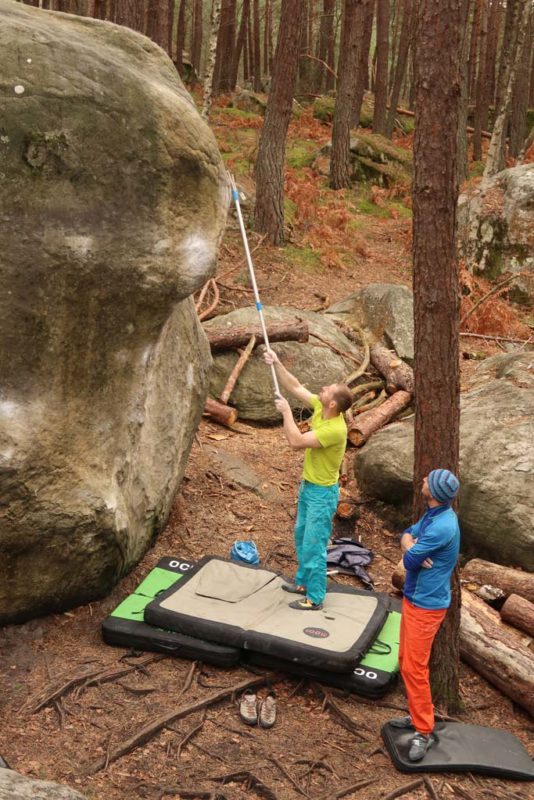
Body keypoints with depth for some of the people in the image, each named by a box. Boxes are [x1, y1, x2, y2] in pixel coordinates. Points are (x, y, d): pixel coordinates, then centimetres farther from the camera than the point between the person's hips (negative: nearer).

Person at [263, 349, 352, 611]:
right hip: (307, 486, 10)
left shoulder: (335, 430, -32)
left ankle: (315, 598, 14)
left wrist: (286, 411, -23)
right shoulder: (319, 407, -7)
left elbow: (296, 441, -33)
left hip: (322, 493, -9)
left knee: (314, 545, 0)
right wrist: (277, 364, -6)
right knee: (301, 537, 23)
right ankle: (304, 582, 40)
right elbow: (295, 387, 2)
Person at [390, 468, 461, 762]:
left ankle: (424, 732, 10)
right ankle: (418, 715, 33)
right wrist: (413, 547, -14)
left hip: (426, 605, -10)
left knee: (414, 667, -3)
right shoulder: (433, 514, 2)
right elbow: (407, 535, 7)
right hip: (414, 597, 10)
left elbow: (409, 560, -22)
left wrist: (411, 548, -2)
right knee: (406, 660, 19)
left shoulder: (442, 527, -28)